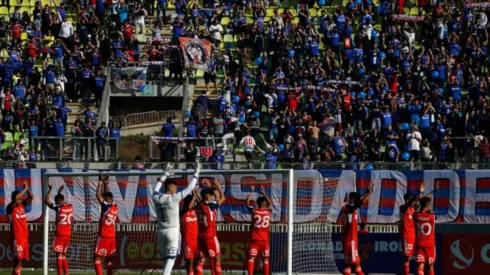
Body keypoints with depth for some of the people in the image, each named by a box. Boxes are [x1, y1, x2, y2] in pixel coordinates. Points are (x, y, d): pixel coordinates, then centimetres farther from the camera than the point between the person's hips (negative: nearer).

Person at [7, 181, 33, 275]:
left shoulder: (22, 206, 10)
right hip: (16, 237, -7)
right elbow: (15, 198, -27)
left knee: (24, 258, 10)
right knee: (18, 257, -12)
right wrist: (24, 189, -22)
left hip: (24, 236, 7)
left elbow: (31, 197, 6)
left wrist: (27, 188, -8)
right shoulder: (10, 208, -10)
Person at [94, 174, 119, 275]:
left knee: (97, 257, -4)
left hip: (103, 236, -7)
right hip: (112, 237, 7)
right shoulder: (115, 207, 6)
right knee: (109, 259, 12)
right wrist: (106, 184, 19)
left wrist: (101, 182, -2)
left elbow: (98, 194, -11)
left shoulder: (106, 206, -15)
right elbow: (107, 195, 20)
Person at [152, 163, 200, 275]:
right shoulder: (174, 198, -10)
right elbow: (189, 188, -5)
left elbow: (156, 189, 27)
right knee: (171, 258, -9)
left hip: (161, 232, 6)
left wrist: (166, 175, 37)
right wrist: (196, 174, 5)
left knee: (166, 258, 10)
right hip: (172, 231, -6)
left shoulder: (156, 198, 4)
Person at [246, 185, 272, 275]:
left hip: (254, 240, -1)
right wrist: (264, 193, 29)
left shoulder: (254, 211, -4)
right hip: (264, 240, 1)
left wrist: (251, 192, 21)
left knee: (251, 258, -4)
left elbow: (247, 203, 13)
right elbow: (270, 204, 23)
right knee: (265, 259, 9)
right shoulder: (268, 211, 1)